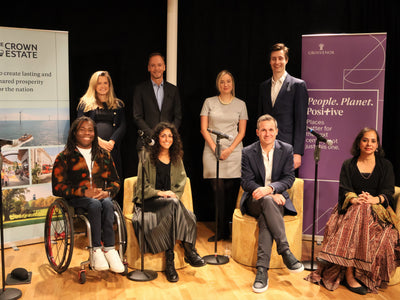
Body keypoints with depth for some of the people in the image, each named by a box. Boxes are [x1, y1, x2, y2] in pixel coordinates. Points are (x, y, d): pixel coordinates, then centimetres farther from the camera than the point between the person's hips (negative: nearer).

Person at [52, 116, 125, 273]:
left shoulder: (103, 155, 18)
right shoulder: (64, 157, 7)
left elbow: (115, 181, 17)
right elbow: (58, 187, -1)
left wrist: (106, 192, -8)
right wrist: (85, 192, -16)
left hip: (101, 197, 3)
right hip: (77, 200, -2)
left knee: (107, 204, -33)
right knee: (95, 205, -36)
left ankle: (100, 250, -35)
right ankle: (109, 250, -34)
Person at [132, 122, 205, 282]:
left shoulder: (177, 159, 18)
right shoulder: (147, 158, 6)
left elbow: (181, 183, 13)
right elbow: (142, 186, 0)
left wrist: (173, 195, -7)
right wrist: (160, 193, -15)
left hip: (171, 201, 3)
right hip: (148, 202, -3)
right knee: (174, 204, -35)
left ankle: (170, 260, -34)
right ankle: (189, 250, -32)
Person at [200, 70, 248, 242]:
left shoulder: (240, 104, 11)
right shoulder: (209, 102, 9)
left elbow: (242, 131, 7)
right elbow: (203, 129, 4)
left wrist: (230, 149, -7)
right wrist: (215, 149, -6)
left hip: (233, 152, 0)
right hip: (212, 152, 0)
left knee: (232, 192, -4)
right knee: (219, 191, -4)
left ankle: (230, 230, 6)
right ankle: (222, 231, 3)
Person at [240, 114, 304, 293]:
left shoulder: (287, 150, 3)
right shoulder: (248, 152, 1)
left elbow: (289, 178, -3)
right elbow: (247, 182, -4)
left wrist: (270, 188, -24)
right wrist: (269, 195, -20)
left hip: (277, 198, 1)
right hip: (254, 201, 0)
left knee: (265, 218, -33)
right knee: (267, 201, -36)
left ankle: (262, 269, -37)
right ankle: (285, 252, -38)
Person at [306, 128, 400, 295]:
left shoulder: (385, 166, 15)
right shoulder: (348, 165, 15)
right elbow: (344, 190, 3)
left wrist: (375, 199, -21)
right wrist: (354, 199, -21)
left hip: (377, 208, 1)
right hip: (352, 208, -1)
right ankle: (349, 274, -36)